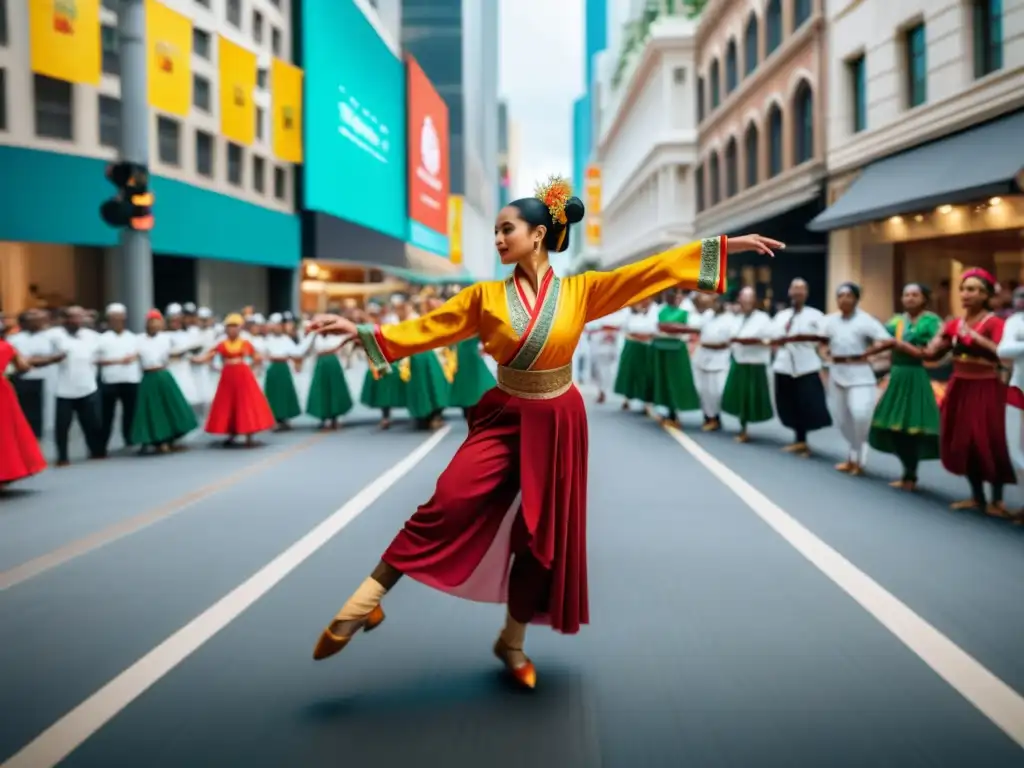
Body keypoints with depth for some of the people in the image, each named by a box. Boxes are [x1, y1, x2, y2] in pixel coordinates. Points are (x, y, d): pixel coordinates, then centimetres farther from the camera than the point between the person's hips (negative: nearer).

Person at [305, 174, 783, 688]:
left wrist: (727, 245, -8)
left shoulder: (580, 291, -4)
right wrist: (360, 331, -9)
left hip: (558, 425, 1)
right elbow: (428, 328, -1)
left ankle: (512, 643, 25)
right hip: (504, 418, 0)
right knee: (450, 501, -22)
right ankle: (367, 599, -12)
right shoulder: (486, 296, -1)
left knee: (544, 536, 7)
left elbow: (654, 270, -5)